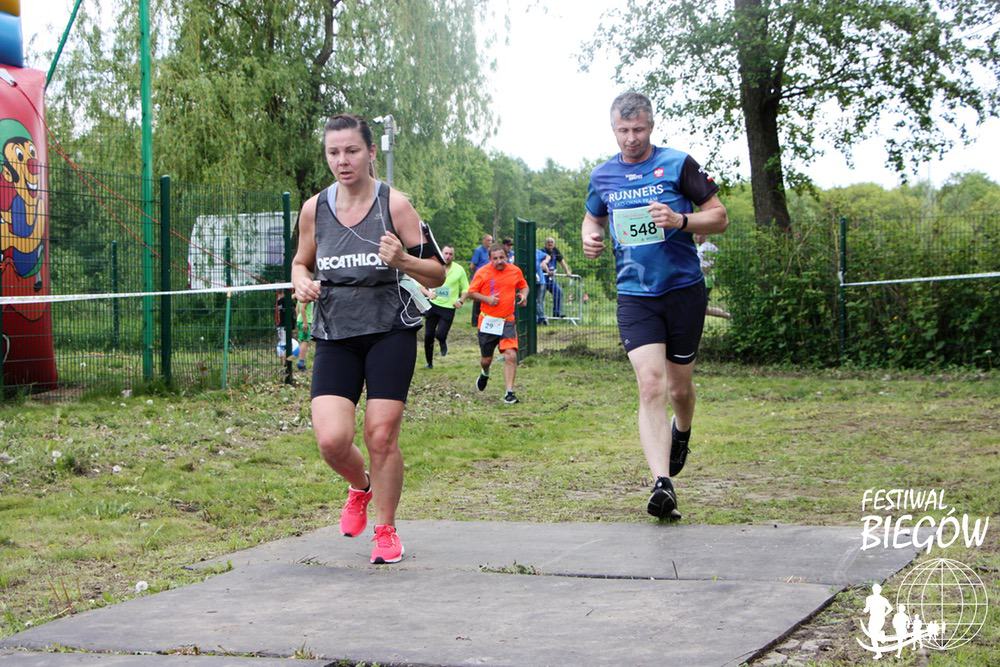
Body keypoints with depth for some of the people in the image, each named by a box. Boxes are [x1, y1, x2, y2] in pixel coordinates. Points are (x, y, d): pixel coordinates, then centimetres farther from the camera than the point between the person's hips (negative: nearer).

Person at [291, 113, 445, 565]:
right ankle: (360, 488, 25)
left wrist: (402, 260, -24)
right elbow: (301, 262, 20)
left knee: (381, 435, -6)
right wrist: (302, 282, -4)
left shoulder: (394, 204, -7)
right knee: (331, 439, -10)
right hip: (335, 337, 3)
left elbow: (437, 275, -4)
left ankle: (386, 530, 15)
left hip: (390, 332, -2)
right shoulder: (314, 209, 3)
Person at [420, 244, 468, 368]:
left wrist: (460, 300, -12)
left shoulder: (459, 270, -2)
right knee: (428, 336, 3)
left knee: (440, 335, -16)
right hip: (433, 305, 2)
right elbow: (421, 285, 4)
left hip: (449, 307, -2)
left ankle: (443, 343, 22)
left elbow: (465, 289, 6)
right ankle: (429, 362, 22)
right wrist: (428, 293, -16)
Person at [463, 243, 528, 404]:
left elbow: (523, 286, 19)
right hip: (488, 322, -1)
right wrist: (487, 299, -16)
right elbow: (471, 292, 0)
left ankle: (509, 393, -8)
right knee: (486, 359, 10)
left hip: (507, 321, 1)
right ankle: (485, 373, 48)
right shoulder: (482, 273, -6)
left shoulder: (515, 271, 2)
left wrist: (523, 295, -4)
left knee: (511, 355, -16)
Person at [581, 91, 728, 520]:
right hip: (635, 296, 1)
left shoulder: (677, 164, -3)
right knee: (650, 386, -15)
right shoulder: (603, 176, 6)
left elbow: (720, 217, -1)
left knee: (679, 387, 12)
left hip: (684, 291, -1)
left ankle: (681, 432, 48)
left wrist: (681, 220, -20)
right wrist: (590, 238, 2)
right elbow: (593, 217, 25)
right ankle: (662, 484, -22)